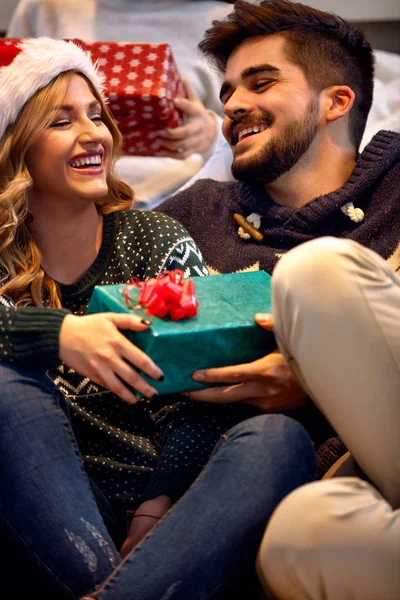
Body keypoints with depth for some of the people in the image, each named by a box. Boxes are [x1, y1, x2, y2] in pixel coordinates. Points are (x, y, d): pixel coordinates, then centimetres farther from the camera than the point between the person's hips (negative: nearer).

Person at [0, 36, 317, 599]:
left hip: (168, 507, 1)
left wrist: (154, 511, -17)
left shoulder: (159, 242, 7)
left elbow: (196, 400, -4)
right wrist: (55, 335, -31)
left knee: (277, 440, -28)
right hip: (60, 524, -1)